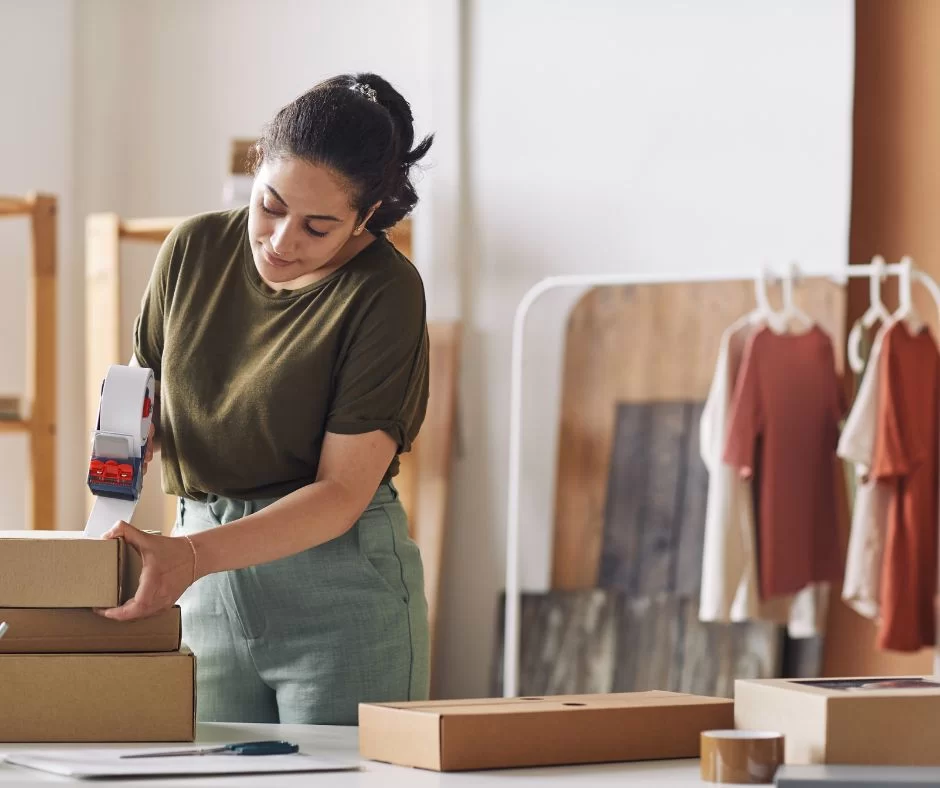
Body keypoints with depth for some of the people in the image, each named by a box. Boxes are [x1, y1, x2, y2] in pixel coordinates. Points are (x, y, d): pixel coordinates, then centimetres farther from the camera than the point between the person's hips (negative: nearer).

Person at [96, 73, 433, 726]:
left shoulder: (384, 292, -13)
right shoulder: (195, 249, 1)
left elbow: (342, 492, -16)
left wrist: (193, 556, -29)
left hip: (338, 585, -4)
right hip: (207, 594, 4)